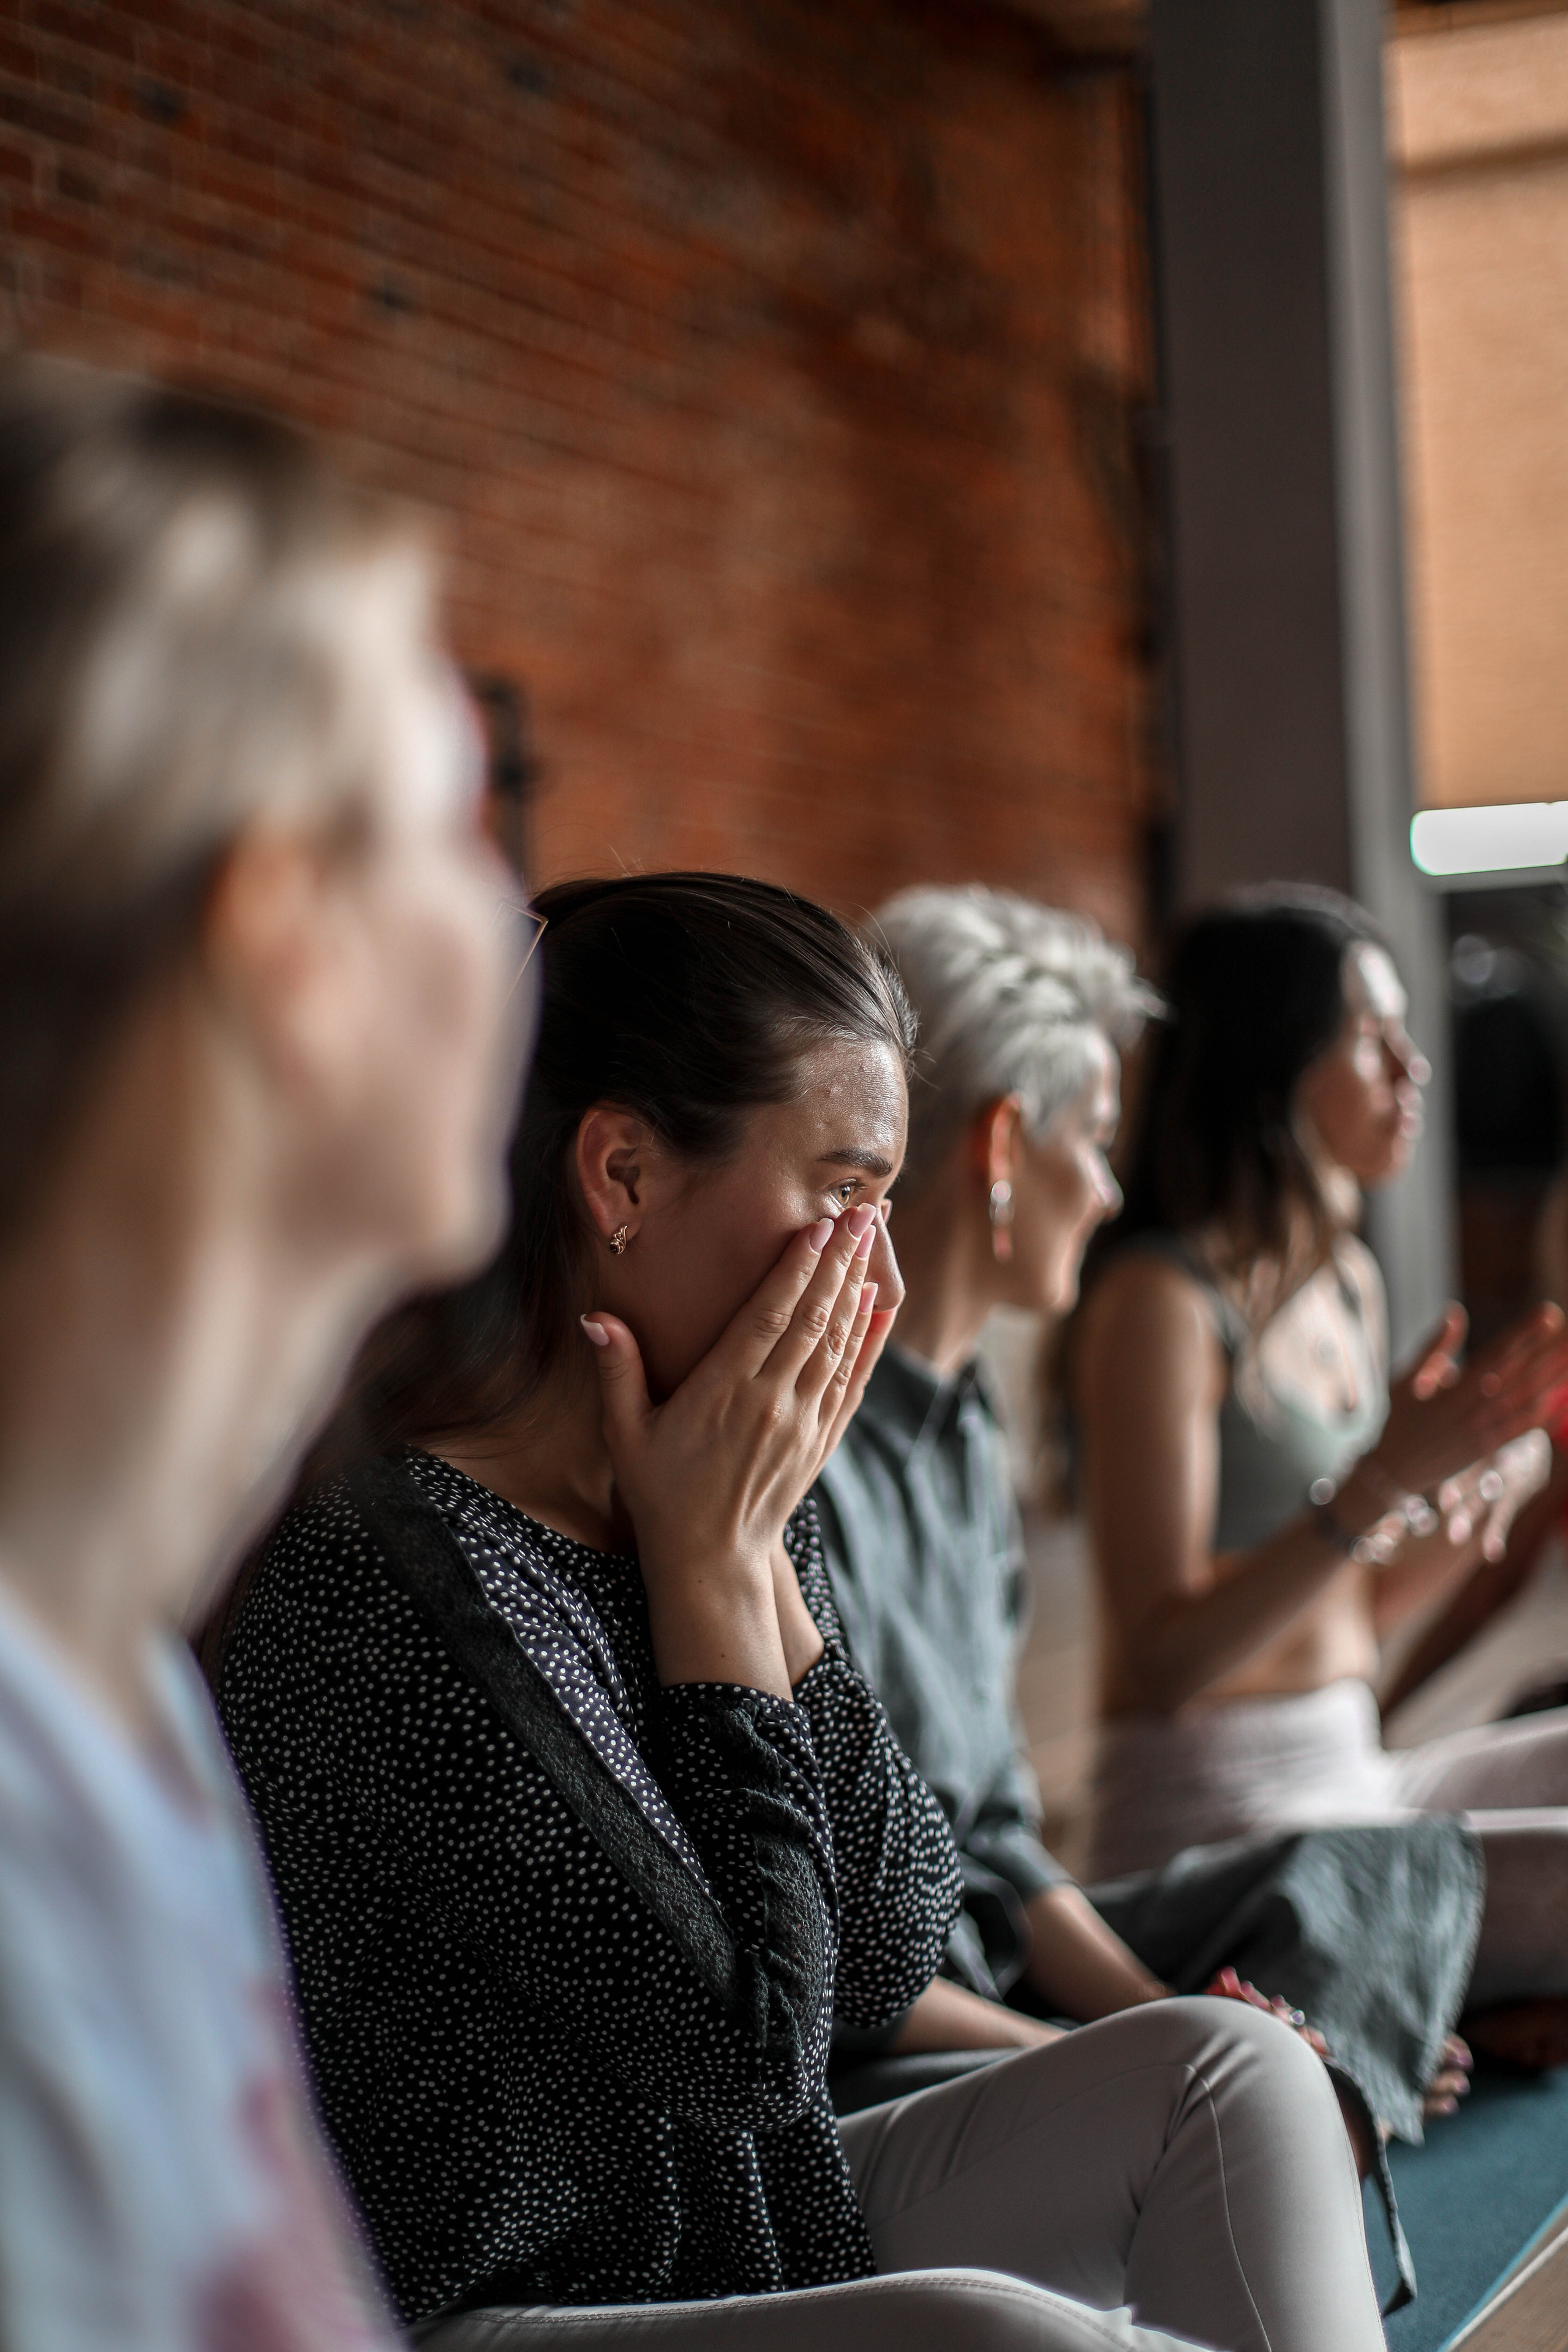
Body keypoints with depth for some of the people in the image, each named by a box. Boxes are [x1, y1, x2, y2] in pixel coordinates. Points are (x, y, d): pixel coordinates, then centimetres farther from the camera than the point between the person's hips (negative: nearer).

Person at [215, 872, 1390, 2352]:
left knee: (1227, 2066, -2)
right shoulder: (377, 1573, -25)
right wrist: (712, 1565, -17)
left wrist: (759, 1551, -7)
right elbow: (745, 2044, -22)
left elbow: (890, 1960, 1)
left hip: (775, 2228, 9)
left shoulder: (734, 1497, 2)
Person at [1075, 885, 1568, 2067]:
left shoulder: (1349, 1279, 12)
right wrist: (1381, 1481, -25)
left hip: (1351, 1775, 9)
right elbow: (1163, 1657, -19)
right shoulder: (1163, 1297, -14)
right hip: (1215, 1811, -9)